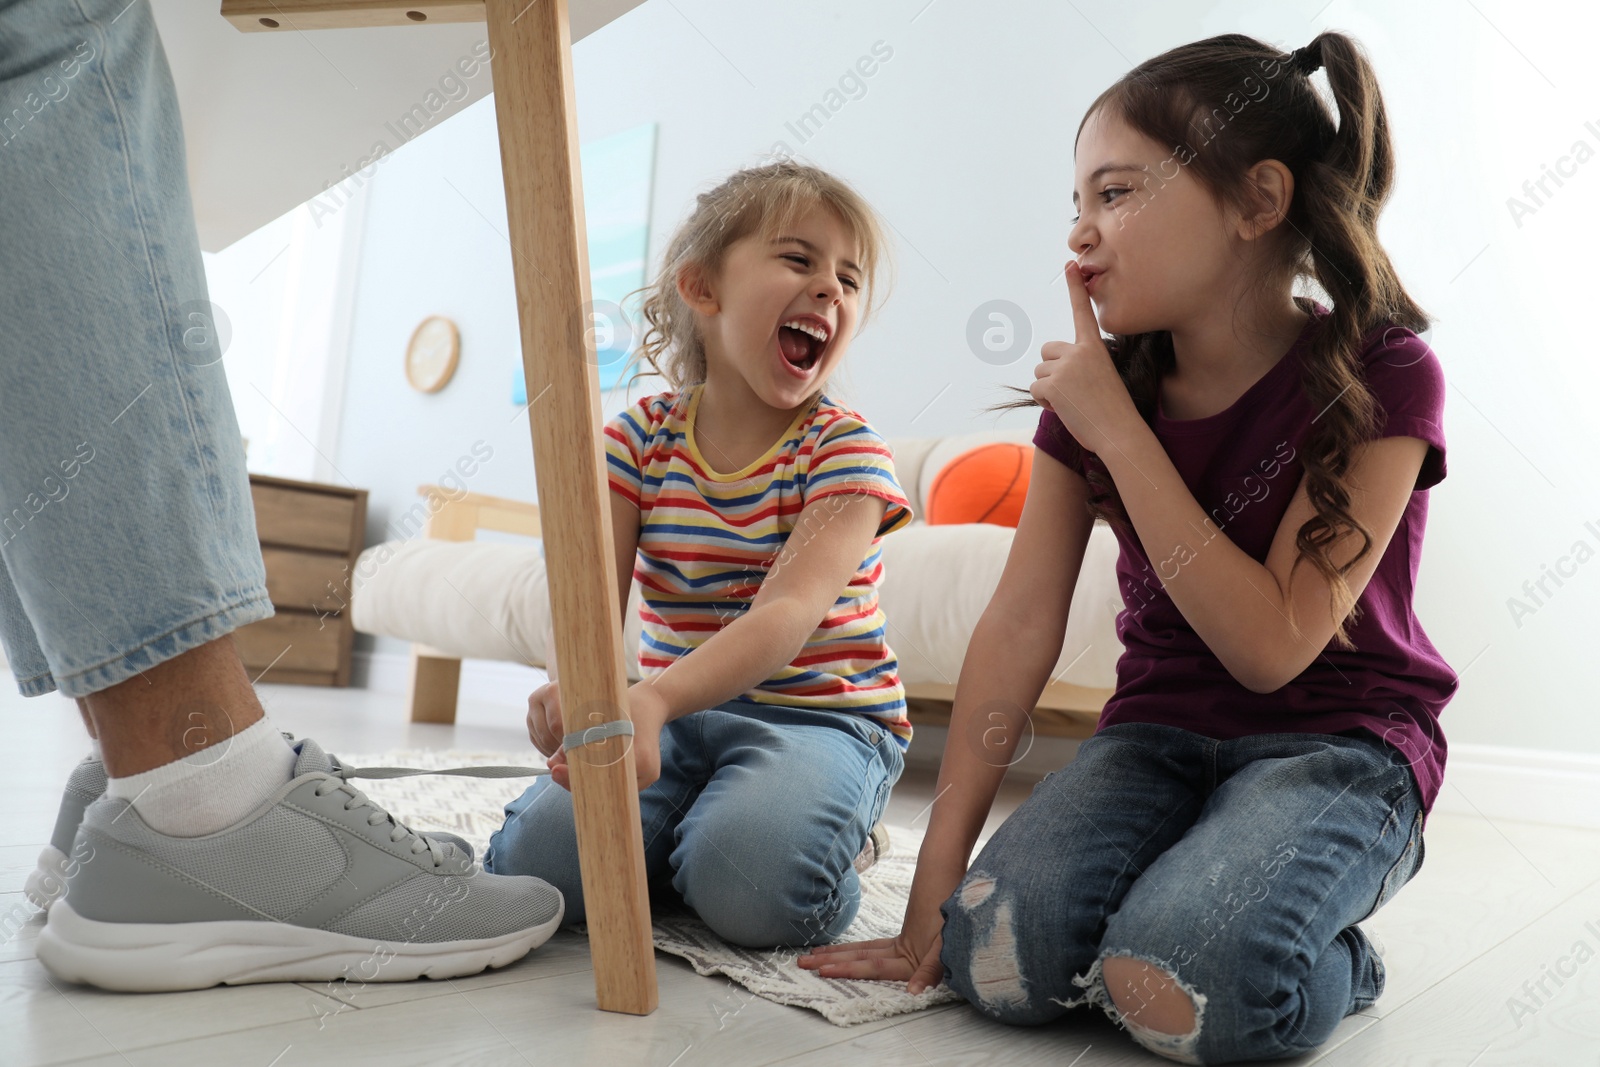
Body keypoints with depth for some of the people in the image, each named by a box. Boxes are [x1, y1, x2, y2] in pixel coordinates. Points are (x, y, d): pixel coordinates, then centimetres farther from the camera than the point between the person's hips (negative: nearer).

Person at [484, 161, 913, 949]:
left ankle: (834, 841, 5)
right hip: (680, 713, 3)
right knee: (534, 859, -18)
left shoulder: (844, 453, -11)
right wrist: (572, 684, -34)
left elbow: (789, 612, -26)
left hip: (819, 716, -2)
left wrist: (651, 697, -43)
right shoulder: (638, 439, 0)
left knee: (747, 882, -30)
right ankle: (672, 837, 12)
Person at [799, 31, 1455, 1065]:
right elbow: (1019, 627, -9)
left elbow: (1270, 648, -19)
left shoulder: (1380, 373, -14)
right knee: (997, 957, -22)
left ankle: (1329, 956, 3)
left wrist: (1116, 429, -22)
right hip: (1158, 731, 3)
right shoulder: (1102, 383, -2)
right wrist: (931, 898, -12)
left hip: (1337, 740, -3)